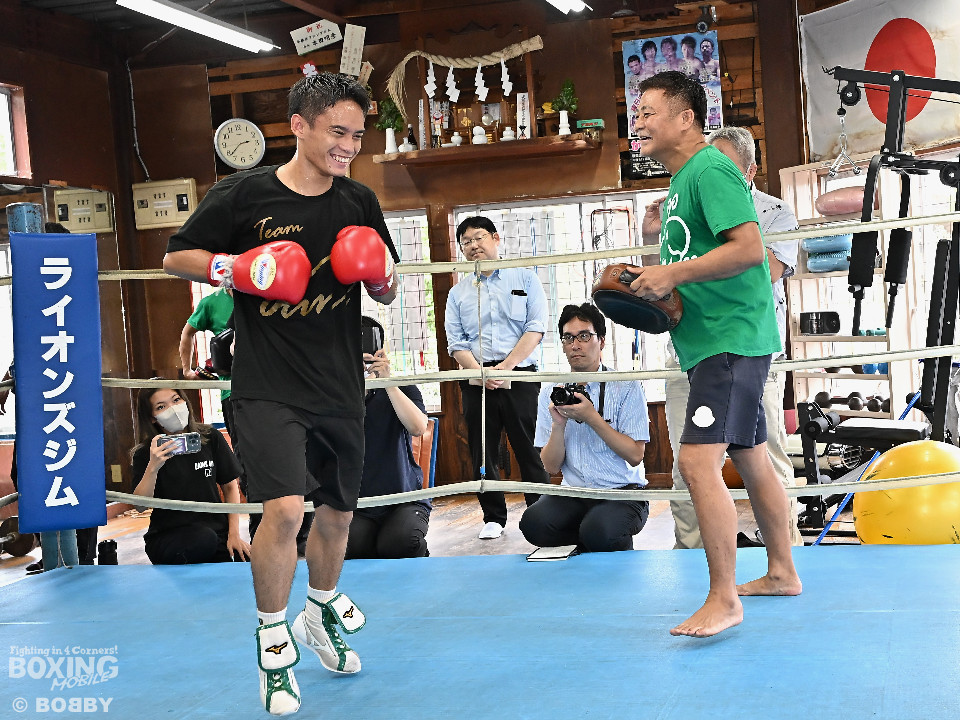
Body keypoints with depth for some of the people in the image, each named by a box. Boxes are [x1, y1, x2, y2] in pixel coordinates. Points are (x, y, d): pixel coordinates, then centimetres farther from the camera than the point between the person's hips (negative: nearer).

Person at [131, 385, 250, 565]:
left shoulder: (211, 438, 3)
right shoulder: (145, 454, -2)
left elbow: (230, 486, 10)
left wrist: (234, 534, 2)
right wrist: (153, 467, -27)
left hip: (216, 530, 3)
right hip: (167, 536, -3)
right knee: (204, 540, -34)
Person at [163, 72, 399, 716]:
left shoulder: (360, 202, 4)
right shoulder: (242, 195, -7)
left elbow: (387, 293, 14)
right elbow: (177, 257, 3)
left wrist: (381, 275, -9)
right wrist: (238, 269, -14)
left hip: (340, 387, 5)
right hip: (267, 386, -5)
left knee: (338, 512, 15)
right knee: (285, 509, -20)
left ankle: (320, 616, 43)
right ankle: (273, 641, 3)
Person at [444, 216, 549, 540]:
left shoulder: (525, 278, 7)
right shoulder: (458, 292, 14)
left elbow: (536, 328, -3)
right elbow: (456, 342, 7)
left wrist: (507, 365, -13)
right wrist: (481, 371, -10)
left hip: (519, 375, -3)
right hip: (476, 380, 3)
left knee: (529, 449, -4)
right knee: (483, 452, 5)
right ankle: (493, 518, 15)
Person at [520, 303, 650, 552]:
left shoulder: (626, 387, -1)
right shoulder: (551, 392, 7)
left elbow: (635, 456, -8)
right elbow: (551, 466, 4)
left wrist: (592, 418, -15)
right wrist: (558, 423, -13)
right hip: (573, 494, 3)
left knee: (600, 533, -34)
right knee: (533, 523, -28)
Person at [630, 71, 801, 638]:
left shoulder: (710, 170, -13)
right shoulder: (683, 179, 18)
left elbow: (749, 249, -24)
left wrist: (673, 274, -23)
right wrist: (657, 285, 9)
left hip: (731, 340, -11)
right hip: (714, 341, 11)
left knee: (698, 461, -17)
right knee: (751, 460, 17)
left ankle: (724, 600, -12)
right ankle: (782, 573, 29)